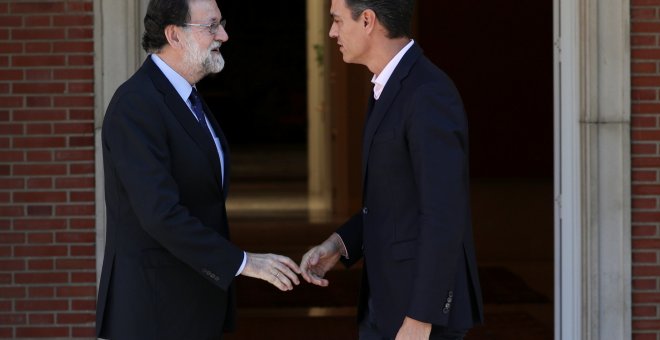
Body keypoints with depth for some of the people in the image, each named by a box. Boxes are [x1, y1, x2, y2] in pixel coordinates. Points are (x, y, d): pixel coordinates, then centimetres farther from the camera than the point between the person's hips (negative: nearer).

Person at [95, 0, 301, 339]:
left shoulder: (184, 96, 12)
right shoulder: (136, 104, -19)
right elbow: (161, 214, -26)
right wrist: (242, 262, -23)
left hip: (195, 301, 9)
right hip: (154, 309, -9)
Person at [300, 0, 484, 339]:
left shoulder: (429, 95, -22)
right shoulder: (397, 86, 12)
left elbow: (443, 217, -24)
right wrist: (338, 244, 7)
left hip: (424, 302, -10)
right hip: (391, 299, 10)